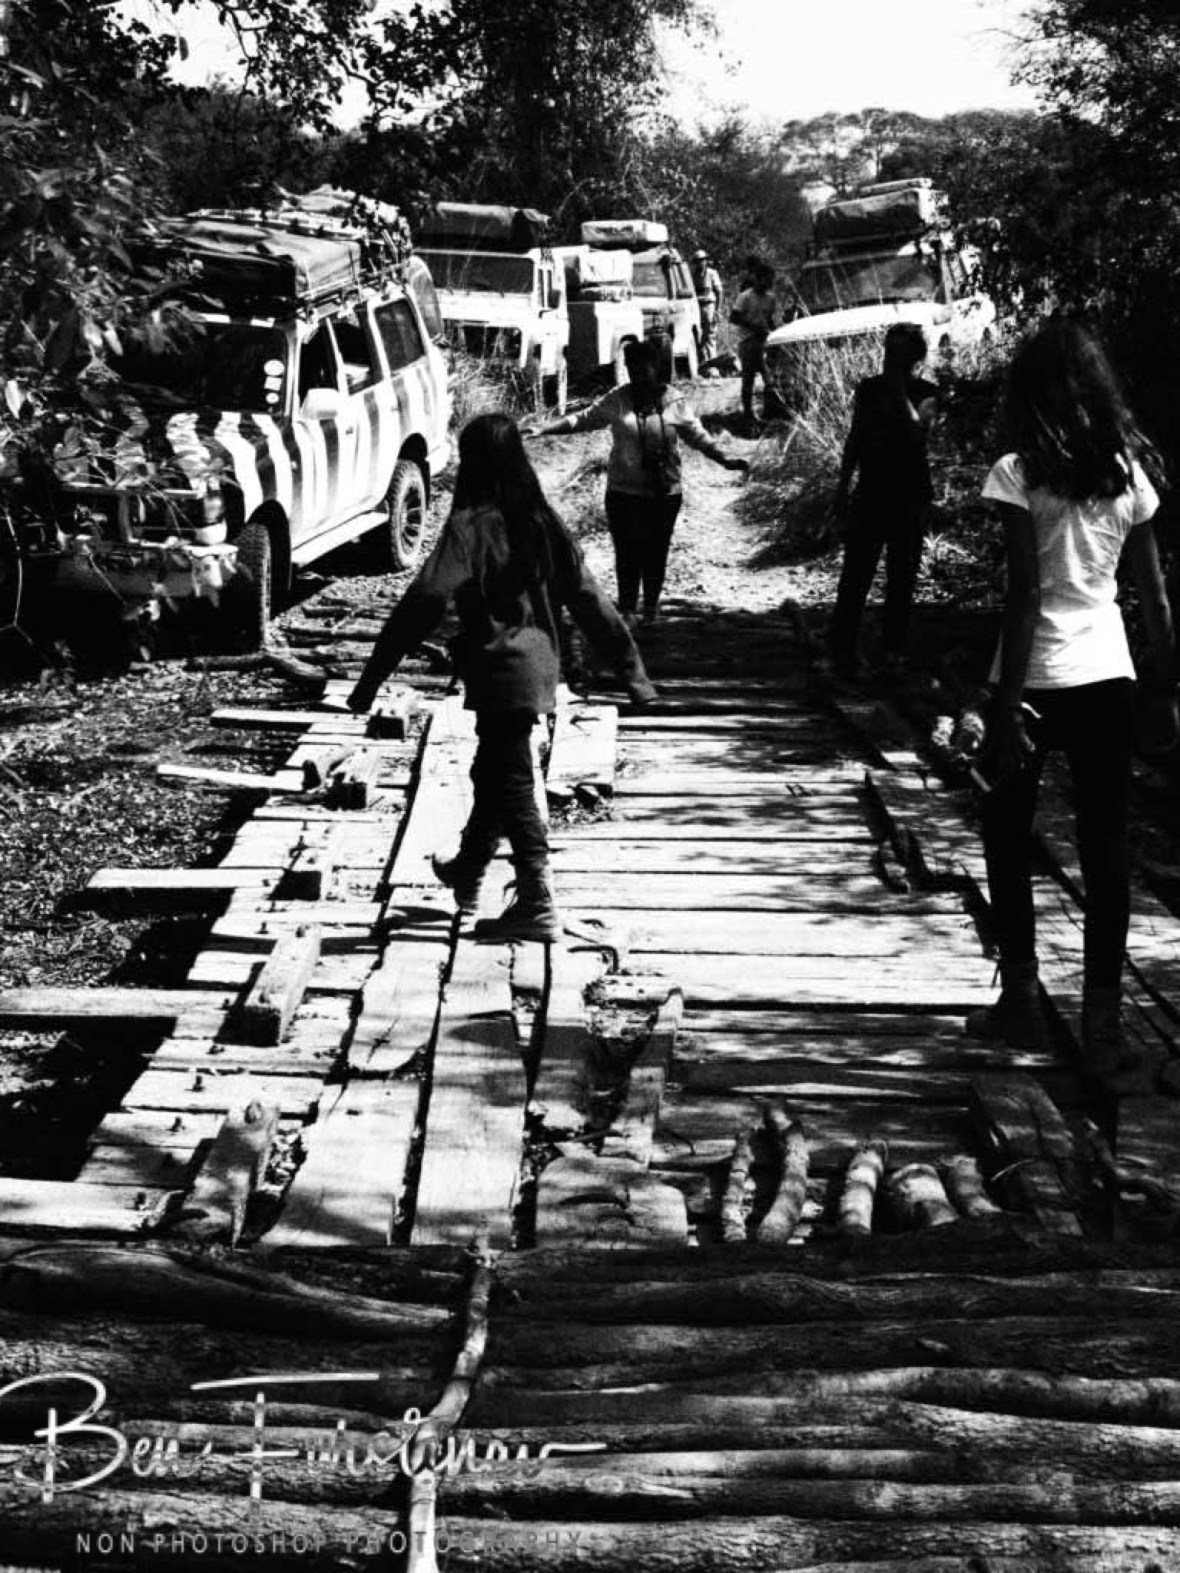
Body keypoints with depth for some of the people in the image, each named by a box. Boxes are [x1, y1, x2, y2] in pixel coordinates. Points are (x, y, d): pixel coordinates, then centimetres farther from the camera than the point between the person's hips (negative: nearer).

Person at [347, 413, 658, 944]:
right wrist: (630, 665, 10)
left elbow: (422, 603, -19)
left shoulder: (470, 525, -13)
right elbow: (588, 597, 5)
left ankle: (538, 907, 1)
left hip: (499, 671, -7)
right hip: (538, 665, 7)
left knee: (511, 786, 0)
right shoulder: (541, 521, 4)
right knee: (494, 774, 22)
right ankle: (467, 872, 40)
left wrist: (372, 676, -18)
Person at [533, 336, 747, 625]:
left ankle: (651, 605, 28)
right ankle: (627, 609, 10)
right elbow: (583, 420, 5)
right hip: (624, 492, -1)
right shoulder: (617, 400, -2)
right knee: (627, 551, -3)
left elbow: (698, 436, 6)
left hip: (665, 493, 1)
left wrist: (725, 460, -3)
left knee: (656, 552, 8)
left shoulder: (674, 403, -1)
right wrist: (543, 430, 0)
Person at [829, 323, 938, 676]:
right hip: (870, 492, 2)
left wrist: (899, 391, -17)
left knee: (902, 577, 4)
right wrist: (842, 487, 10)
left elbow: (916, 432, -19)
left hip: (910, 497, -2)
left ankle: (894, 651, 11)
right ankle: (841, 650, -1)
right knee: (855, 573, -3)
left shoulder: (924, 393, -1)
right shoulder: (868, 388, 7)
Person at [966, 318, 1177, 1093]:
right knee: (1106, 854, 6)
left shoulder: (1020, 474, -10)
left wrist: (1005, 707, -12)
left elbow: (1025, 597, -15)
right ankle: (1103, 1027, 8)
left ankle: (1022, 1000, 23)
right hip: (1108, 678, 4)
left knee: (1009, 841, 15)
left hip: (1038, 679, -4)